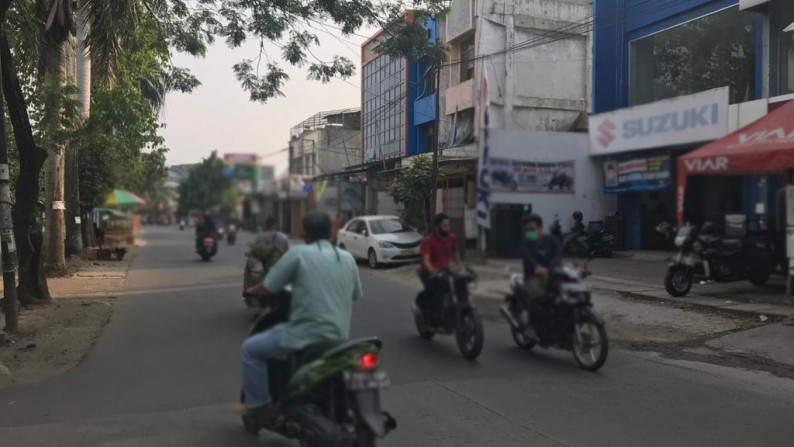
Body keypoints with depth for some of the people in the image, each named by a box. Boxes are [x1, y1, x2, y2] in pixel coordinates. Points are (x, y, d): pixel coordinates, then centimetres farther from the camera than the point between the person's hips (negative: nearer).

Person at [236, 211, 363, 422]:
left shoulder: (298, 254, -7)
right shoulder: (348, 258, 9)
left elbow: (268, 288, -6)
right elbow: (355, 294, 20)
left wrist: (251, 290, 16)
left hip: (307, 335, -7)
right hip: (339, 338, 7)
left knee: (250, 349, 10)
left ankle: (260, 406, 12)